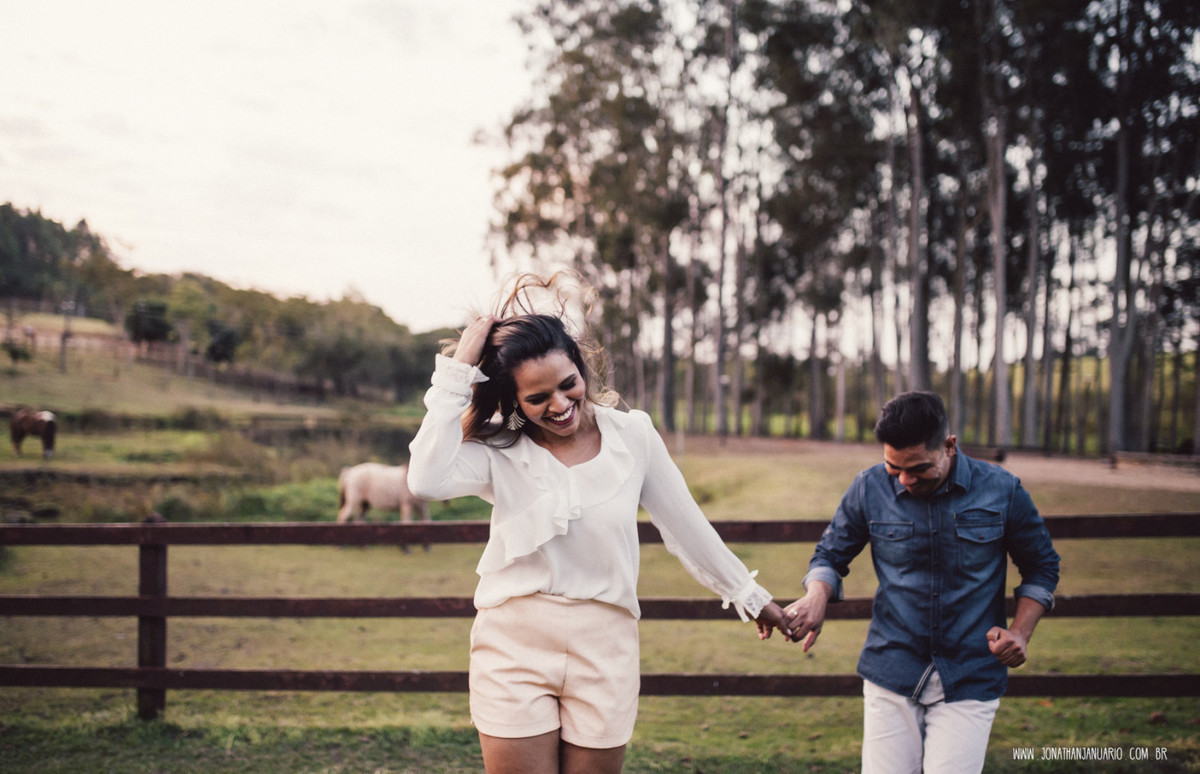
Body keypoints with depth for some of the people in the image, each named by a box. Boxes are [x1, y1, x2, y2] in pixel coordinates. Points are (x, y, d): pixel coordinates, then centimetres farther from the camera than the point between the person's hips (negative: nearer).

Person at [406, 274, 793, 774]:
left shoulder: (633, 436, 0)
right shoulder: (499, 451, -5)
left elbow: (686, 526, 11)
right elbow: (427, 481, -25)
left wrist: (750, 596, 18)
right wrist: (457, 371, -20)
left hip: (605, 655, 1)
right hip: (514, 649, -1)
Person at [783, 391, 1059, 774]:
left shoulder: (1001, 491, -4)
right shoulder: (869, 489, -3)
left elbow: (1042, 566, 10)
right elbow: (830, 555, 9)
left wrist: (1020, 632, -4)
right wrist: (816, 596, -12)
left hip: (969, 681, -1)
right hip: (891, 673, 1)